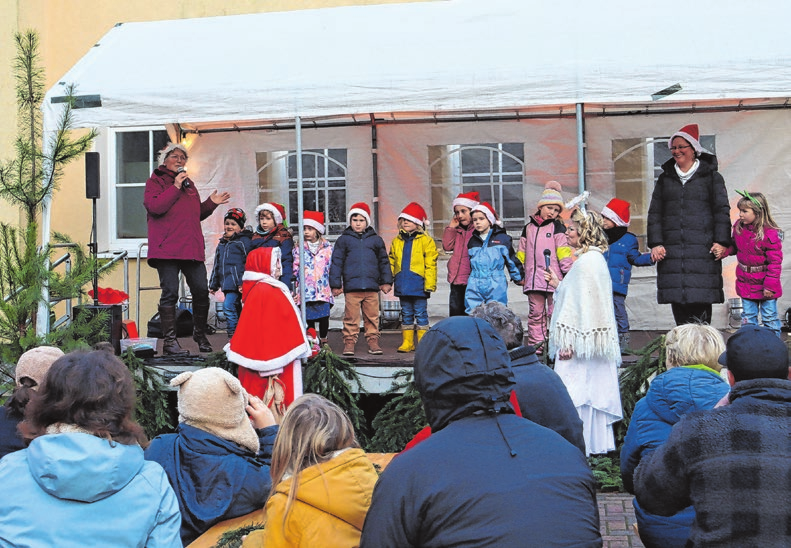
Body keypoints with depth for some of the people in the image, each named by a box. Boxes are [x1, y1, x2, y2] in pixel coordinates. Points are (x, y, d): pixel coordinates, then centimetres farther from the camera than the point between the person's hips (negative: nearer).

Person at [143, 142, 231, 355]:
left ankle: (200, 335, 21)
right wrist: (175, 187, -11)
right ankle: (169, 341, -1)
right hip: (167, 248, -6)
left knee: (202, 292, 3)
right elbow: (154, 206, -13)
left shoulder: (189, 184, 24)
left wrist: (211, 203, 13)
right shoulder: (155, 181, 5)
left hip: (192, 248, 6)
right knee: (170, 293, -7)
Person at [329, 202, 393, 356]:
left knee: (372, 316, 5)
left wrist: (386, 281, 11)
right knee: (351, 316, 0)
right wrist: (335, 284, 2)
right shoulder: (343, 240, 8)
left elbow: (384, 261, 16)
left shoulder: (376, 239, 12)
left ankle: (373, 340, 13)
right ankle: (349, 341, 7)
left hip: (372, 286, 1)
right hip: (351, 286, -1)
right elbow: (336, 262, 7)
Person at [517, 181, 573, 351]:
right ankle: (535, 346, 13)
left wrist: (568, 272, -8)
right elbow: (522, 251, 19)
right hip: (533, 278, 4)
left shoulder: (558, 227, 3)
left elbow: (563, 251, -3)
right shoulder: (528, 227, 14)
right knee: (536, 313, 8)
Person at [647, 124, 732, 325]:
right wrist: (656, 243, 1)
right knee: (677, 300, -2)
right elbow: (654, 213, 12)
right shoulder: (665, 178, 17)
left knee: (701, 299, -8)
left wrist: (721, 241, -7)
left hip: (702, 249, -2)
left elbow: (722, 210, 5)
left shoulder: (711, 176, 9)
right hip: (672, 250, 3)